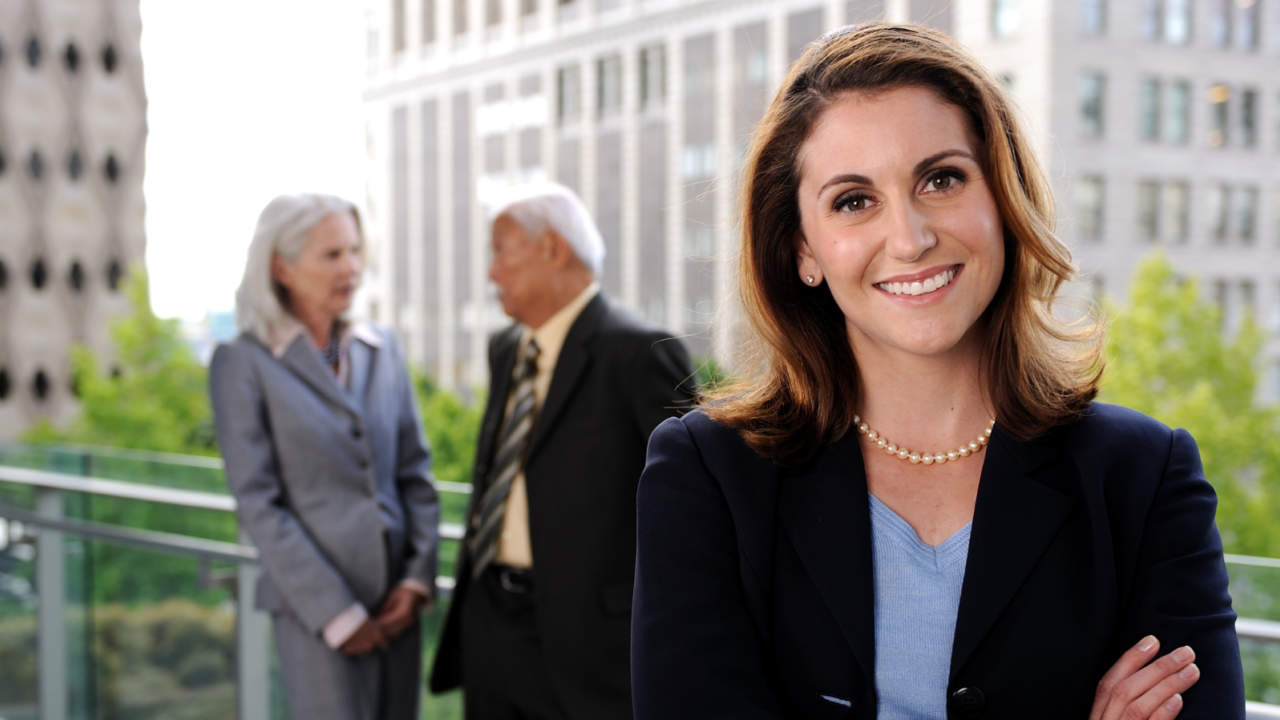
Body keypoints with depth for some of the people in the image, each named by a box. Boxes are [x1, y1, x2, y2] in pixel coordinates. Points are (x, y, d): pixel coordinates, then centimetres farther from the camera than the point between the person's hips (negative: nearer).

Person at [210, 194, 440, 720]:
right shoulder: (244, 363, -6)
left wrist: (419, 576, -2)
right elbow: (258, 504, -9)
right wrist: (336, 612, -12)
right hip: (316, 608, -5)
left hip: (396, 600, 5)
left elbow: (415, 470, 11)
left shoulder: (381, 349, 9)